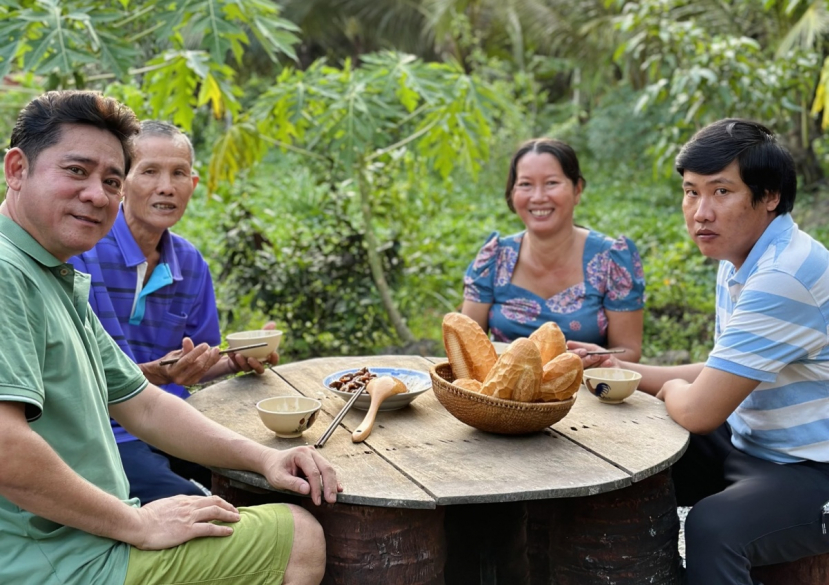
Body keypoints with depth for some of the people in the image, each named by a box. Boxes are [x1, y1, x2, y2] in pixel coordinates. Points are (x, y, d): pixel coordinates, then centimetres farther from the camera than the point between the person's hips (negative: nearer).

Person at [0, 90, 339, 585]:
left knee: (296, 529, 20)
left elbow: (142, 404, 17)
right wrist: (136, 524, -19)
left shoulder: (66, 285, 15)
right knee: (300, 537, -4)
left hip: (86, 538, 10)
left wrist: (263, 458, 6)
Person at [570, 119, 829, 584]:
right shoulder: (739, 260, 6)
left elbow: (698, 410, -26)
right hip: (750, 443, 10)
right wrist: (619, 368, 11)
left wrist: (671, 389, -3)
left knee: (714, 528, -35)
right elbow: (723, 376, 16)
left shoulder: (784, 276, -27)